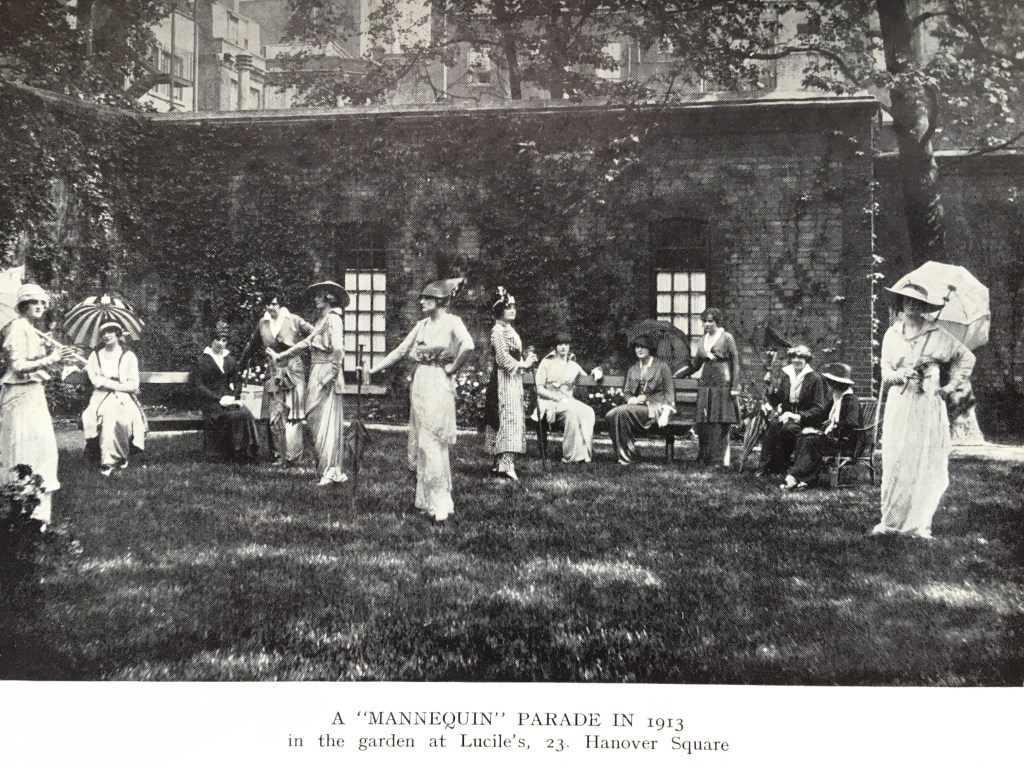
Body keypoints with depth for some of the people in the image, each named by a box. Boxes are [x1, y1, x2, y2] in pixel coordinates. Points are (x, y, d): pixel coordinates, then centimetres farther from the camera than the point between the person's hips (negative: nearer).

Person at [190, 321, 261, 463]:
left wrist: (233, 396, -5)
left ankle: (247, 453, -23)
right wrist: (218, 398, -15)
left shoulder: (230, 360, 19)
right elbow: (198, 385, -5)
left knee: (246, 414, -28)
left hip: (228, 399, 4)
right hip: (210, 402, -4)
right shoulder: (201, 360, 3)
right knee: (235, 416, -32)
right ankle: (233, 454, -23)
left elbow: (238, 381, 17)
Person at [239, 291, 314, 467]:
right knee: (274, 417, 2)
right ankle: (279, 455, 9)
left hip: (292, 371, -4)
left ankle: (292, 456, -7)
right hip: (273, 372, 4)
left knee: (292, 416, -8)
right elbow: (252, 345, 26)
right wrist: (241, 364, 33)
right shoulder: (262, 323, 12)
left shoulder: (293, 320, 0)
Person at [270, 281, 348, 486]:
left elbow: (338, 348, -22)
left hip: (326, 373, -9)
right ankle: (332, 470, 11)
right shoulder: (322, 320, 19)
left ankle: (331, 471, -7)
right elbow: (306, 342, 23)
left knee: (326, 420, -9)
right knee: (316, 420, 8)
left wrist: (332, 373, -21)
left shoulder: (333, 319, -10)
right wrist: (280, 356, 23)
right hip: (317, 373, 9)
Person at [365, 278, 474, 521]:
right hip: (419, 384, 7)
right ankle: (426, 499, 15)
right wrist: (374, 369, 12)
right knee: (420, 444, 8)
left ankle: (440, 502, 0)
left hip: (438, 386, -7)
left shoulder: (451, 322, -7)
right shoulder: (422, 325, 14)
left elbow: (468, 345, -26)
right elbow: (401, 350, 17)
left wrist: (452, 367, -14)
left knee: (432, 444, -7)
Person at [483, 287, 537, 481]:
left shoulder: (509, 329, 18)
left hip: (513, 378, 10)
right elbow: (503, 358, -19)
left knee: (507, 418, 8)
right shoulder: (498, 330, -12)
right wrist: (523, 364, -14)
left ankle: (500, 463, 11)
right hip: (504, 379, -10)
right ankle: (506, 464, -22)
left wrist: (525, 360, 5)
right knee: (510, 416, -16)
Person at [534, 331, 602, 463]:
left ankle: (584, 452, -32)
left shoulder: (573, 366, 20)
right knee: (572, 411, -36)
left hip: (568, 401, 4)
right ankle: (572, 456, -35)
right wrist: (559, 398, -14)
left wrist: (596, 373, 3)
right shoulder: (547, 362, 6)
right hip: (549, 402, -4)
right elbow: (539, 389, -2)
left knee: (588, 412, -29)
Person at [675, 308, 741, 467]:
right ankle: (704, 458, 8)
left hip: (722, 384, -5)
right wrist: (674, 375, 15)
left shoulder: (727, 337, 0)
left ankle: (719, 460, 0)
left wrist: (734, 387, -9)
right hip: (705, 385, 5)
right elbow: (695, 365, 21)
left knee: (720, 423, -5)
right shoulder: (704, 339, 15)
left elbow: (735, 363, -3)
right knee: (704, 423, 1)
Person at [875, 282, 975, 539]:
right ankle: (890, 520, 6)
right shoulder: (892, 334, 8)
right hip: (899, 404, 2)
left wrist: (953, 385, 4)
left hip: (928, 404, -2)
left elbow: (966, 357, 11)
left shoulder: (937, 334, 1)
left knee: (925, 463, -2)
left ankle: (920, 523, 4)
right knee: (894, 462, -2)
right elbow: (885, 374, 6)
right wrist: (899, 374, -15)